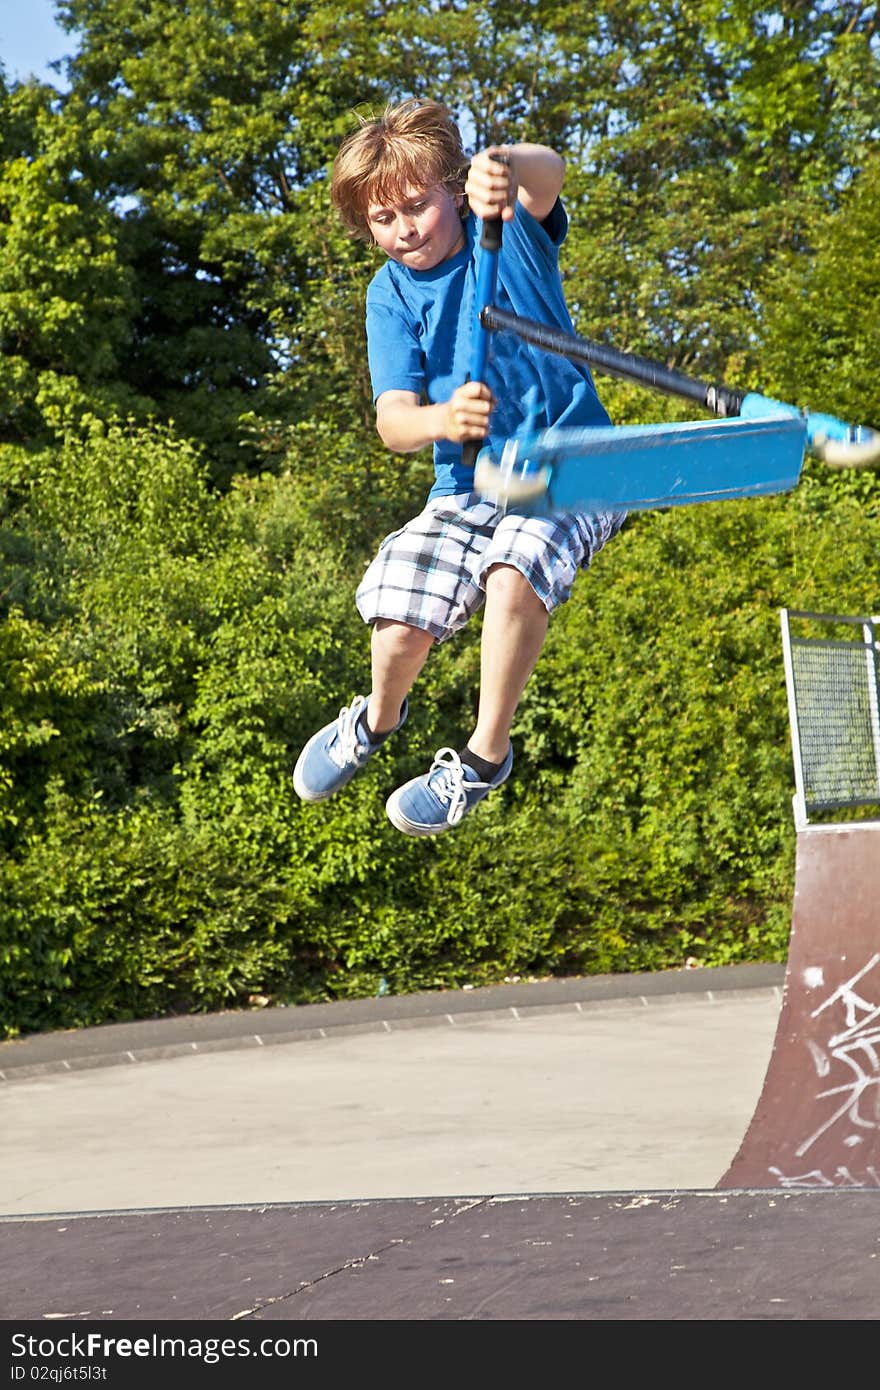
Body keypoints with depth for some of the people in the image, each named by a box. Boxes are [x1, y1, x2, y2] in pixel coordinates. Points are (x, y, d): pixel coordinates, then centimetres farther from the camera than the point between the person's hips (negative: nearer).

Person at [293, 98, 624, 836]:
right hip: (469, 485, 4)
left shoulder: (510, 233, -6)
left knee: (514, 573, -35)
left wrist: (508, 167, -58)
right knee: (398, 631, -12)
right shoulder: (392, 294, 2)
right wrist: (442, 420, -33)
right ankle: (379, 718, 29)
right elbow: (393, 421, -8)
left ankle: (486, 756, -13)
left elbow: (547, 173, -32)